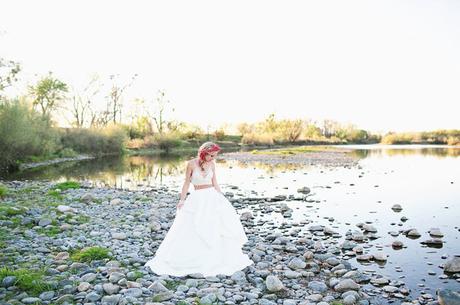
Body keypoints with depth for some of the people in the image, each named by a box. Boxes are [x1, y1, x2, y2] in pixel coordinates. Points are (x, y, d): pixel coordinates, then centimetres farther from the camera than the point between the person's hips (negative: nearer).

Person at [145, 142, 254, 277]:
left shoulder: (212, 164, 3)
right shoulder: (192, 163, -7)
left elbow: (215, 183, 10)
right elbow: (187, 182, -2)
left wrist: (223, 198, 8)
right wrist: (182, 200, -5)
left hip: (212, 197, 3)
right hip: (197, 199, -3)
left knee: (220, 225, -1)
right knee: (191, 230, 0)